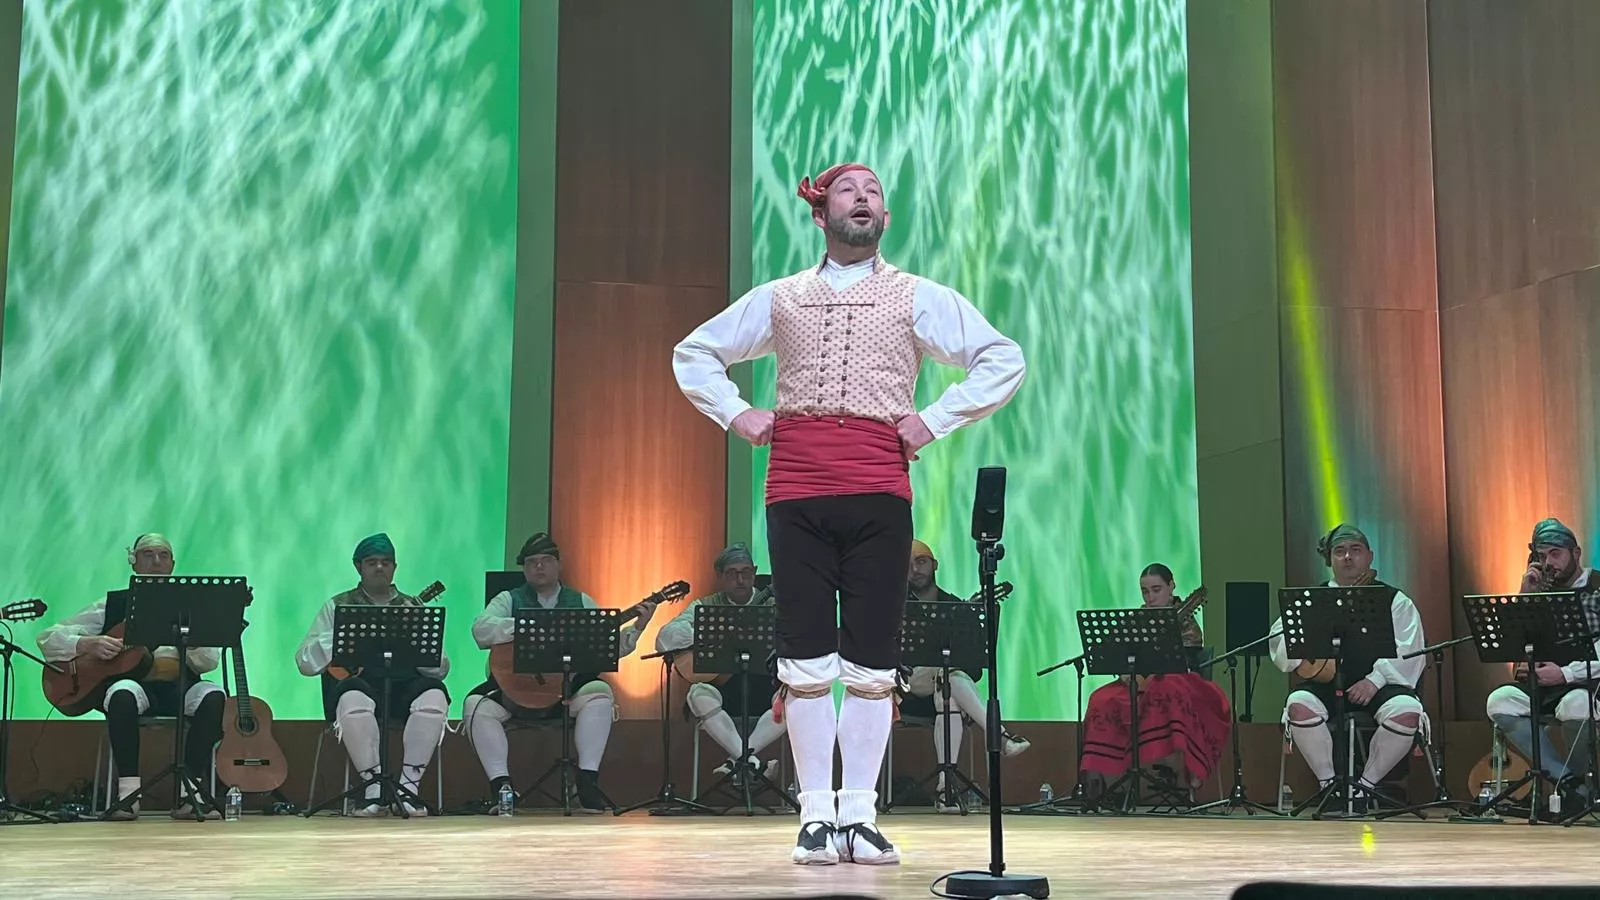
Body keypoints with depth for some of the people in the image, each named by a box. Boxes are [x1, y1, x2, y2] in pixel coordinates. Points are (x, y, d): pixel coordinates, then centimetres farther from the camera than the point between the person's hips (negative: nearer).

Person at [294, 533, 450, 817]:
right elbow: (305, 662, 7)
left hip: (404, 684, 2)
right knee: (353, 699, -37)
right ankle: (374, 787, -25)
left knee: (434, 695, -32)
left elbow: (440, 669, 10)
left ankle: (408, 785, -23)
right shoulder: (338, 606, 15)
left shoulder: (413, 607, 19)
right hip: (359, 681, -2)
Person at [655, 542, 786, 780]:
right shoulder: (705, 607, 10)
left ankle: (740, 758, -25)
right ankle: (750, 759, -29)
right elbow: (664, 640, -3)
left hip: (763, 686, 0)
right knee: (699, 694, -33)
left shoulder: (772, 606, 10)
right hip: (721, 686, 0)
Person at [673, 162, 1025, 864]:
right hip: (796, 495, 1)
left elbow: (1004, 360, 10)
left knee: (871, 664, -1)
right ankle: (816, 815, 5)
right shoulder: (779, 299, 17)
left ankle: (858, 814, 6)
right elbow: (694, 353, 25)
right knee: (806, 661, -1)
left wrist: (936, 420, 1)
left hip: (879, 495, -1)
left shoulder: (918, 298, 12)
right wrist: (736, 414, 8)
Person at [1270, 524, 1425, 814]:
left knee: (1406, 712, -32)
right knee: (1300, 705, -32)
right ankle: (1328, 783, -11)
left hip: (1379, 686, -1)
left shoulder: (1395, 601, 12)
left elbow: (1408, 652, -2)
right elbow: (1277, 642, 9)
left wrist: (1375, 680, -18)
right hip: (1325, 683, 1)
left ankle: (1366, 784, -10)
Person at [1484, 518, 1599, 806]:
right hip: (1548, 686, 5)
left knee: (1574, 705, -39)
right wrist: (1525, 597, 0)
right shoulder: (1543, 593, 16)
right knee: (1500, 701, -21)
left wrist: (1565, 673, -22)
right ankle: (1569, 783, -19)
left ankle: (1573, 779, -8)